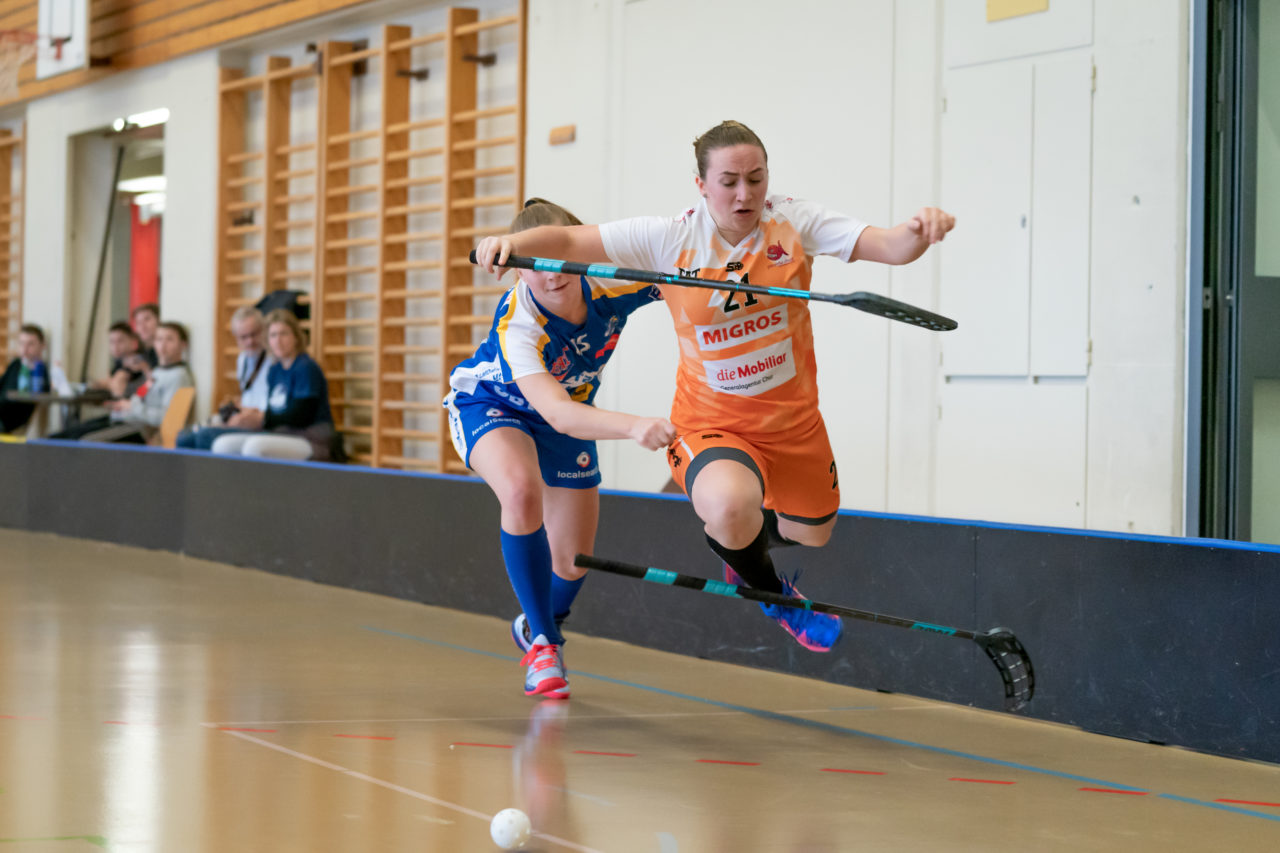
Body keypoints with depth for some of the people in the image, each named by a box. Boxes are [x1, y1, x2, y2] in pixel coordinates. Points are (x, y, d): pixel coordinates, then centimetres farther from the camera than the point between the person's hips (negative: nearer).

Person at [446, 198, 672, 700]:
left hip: (572, 410, 5)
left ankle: (535, 627, 44)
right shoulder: (518, 325, -41)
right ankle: (542, 642, -21)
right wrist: (634, 427, -69)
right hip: (490, 405, -4)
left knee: (573, 562, 8)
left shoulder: (609, 289, -29)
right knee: (522, 489, -37)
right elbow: (555, 412, -54)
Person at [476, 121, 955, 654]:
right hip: (710, 424, -3)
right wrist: (513, 243, -34)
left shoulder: (794, 222, -12)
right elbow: (569, 241, -14)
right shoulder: (669, 239, -15)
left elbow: (889, 246, -20)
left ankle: (746, 540, 58)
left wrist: (919, 231, -44)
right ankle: (771, 592, 1)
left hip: (793, 420, 3)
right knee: (731, 506, -34)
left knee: (812, 533, 20)